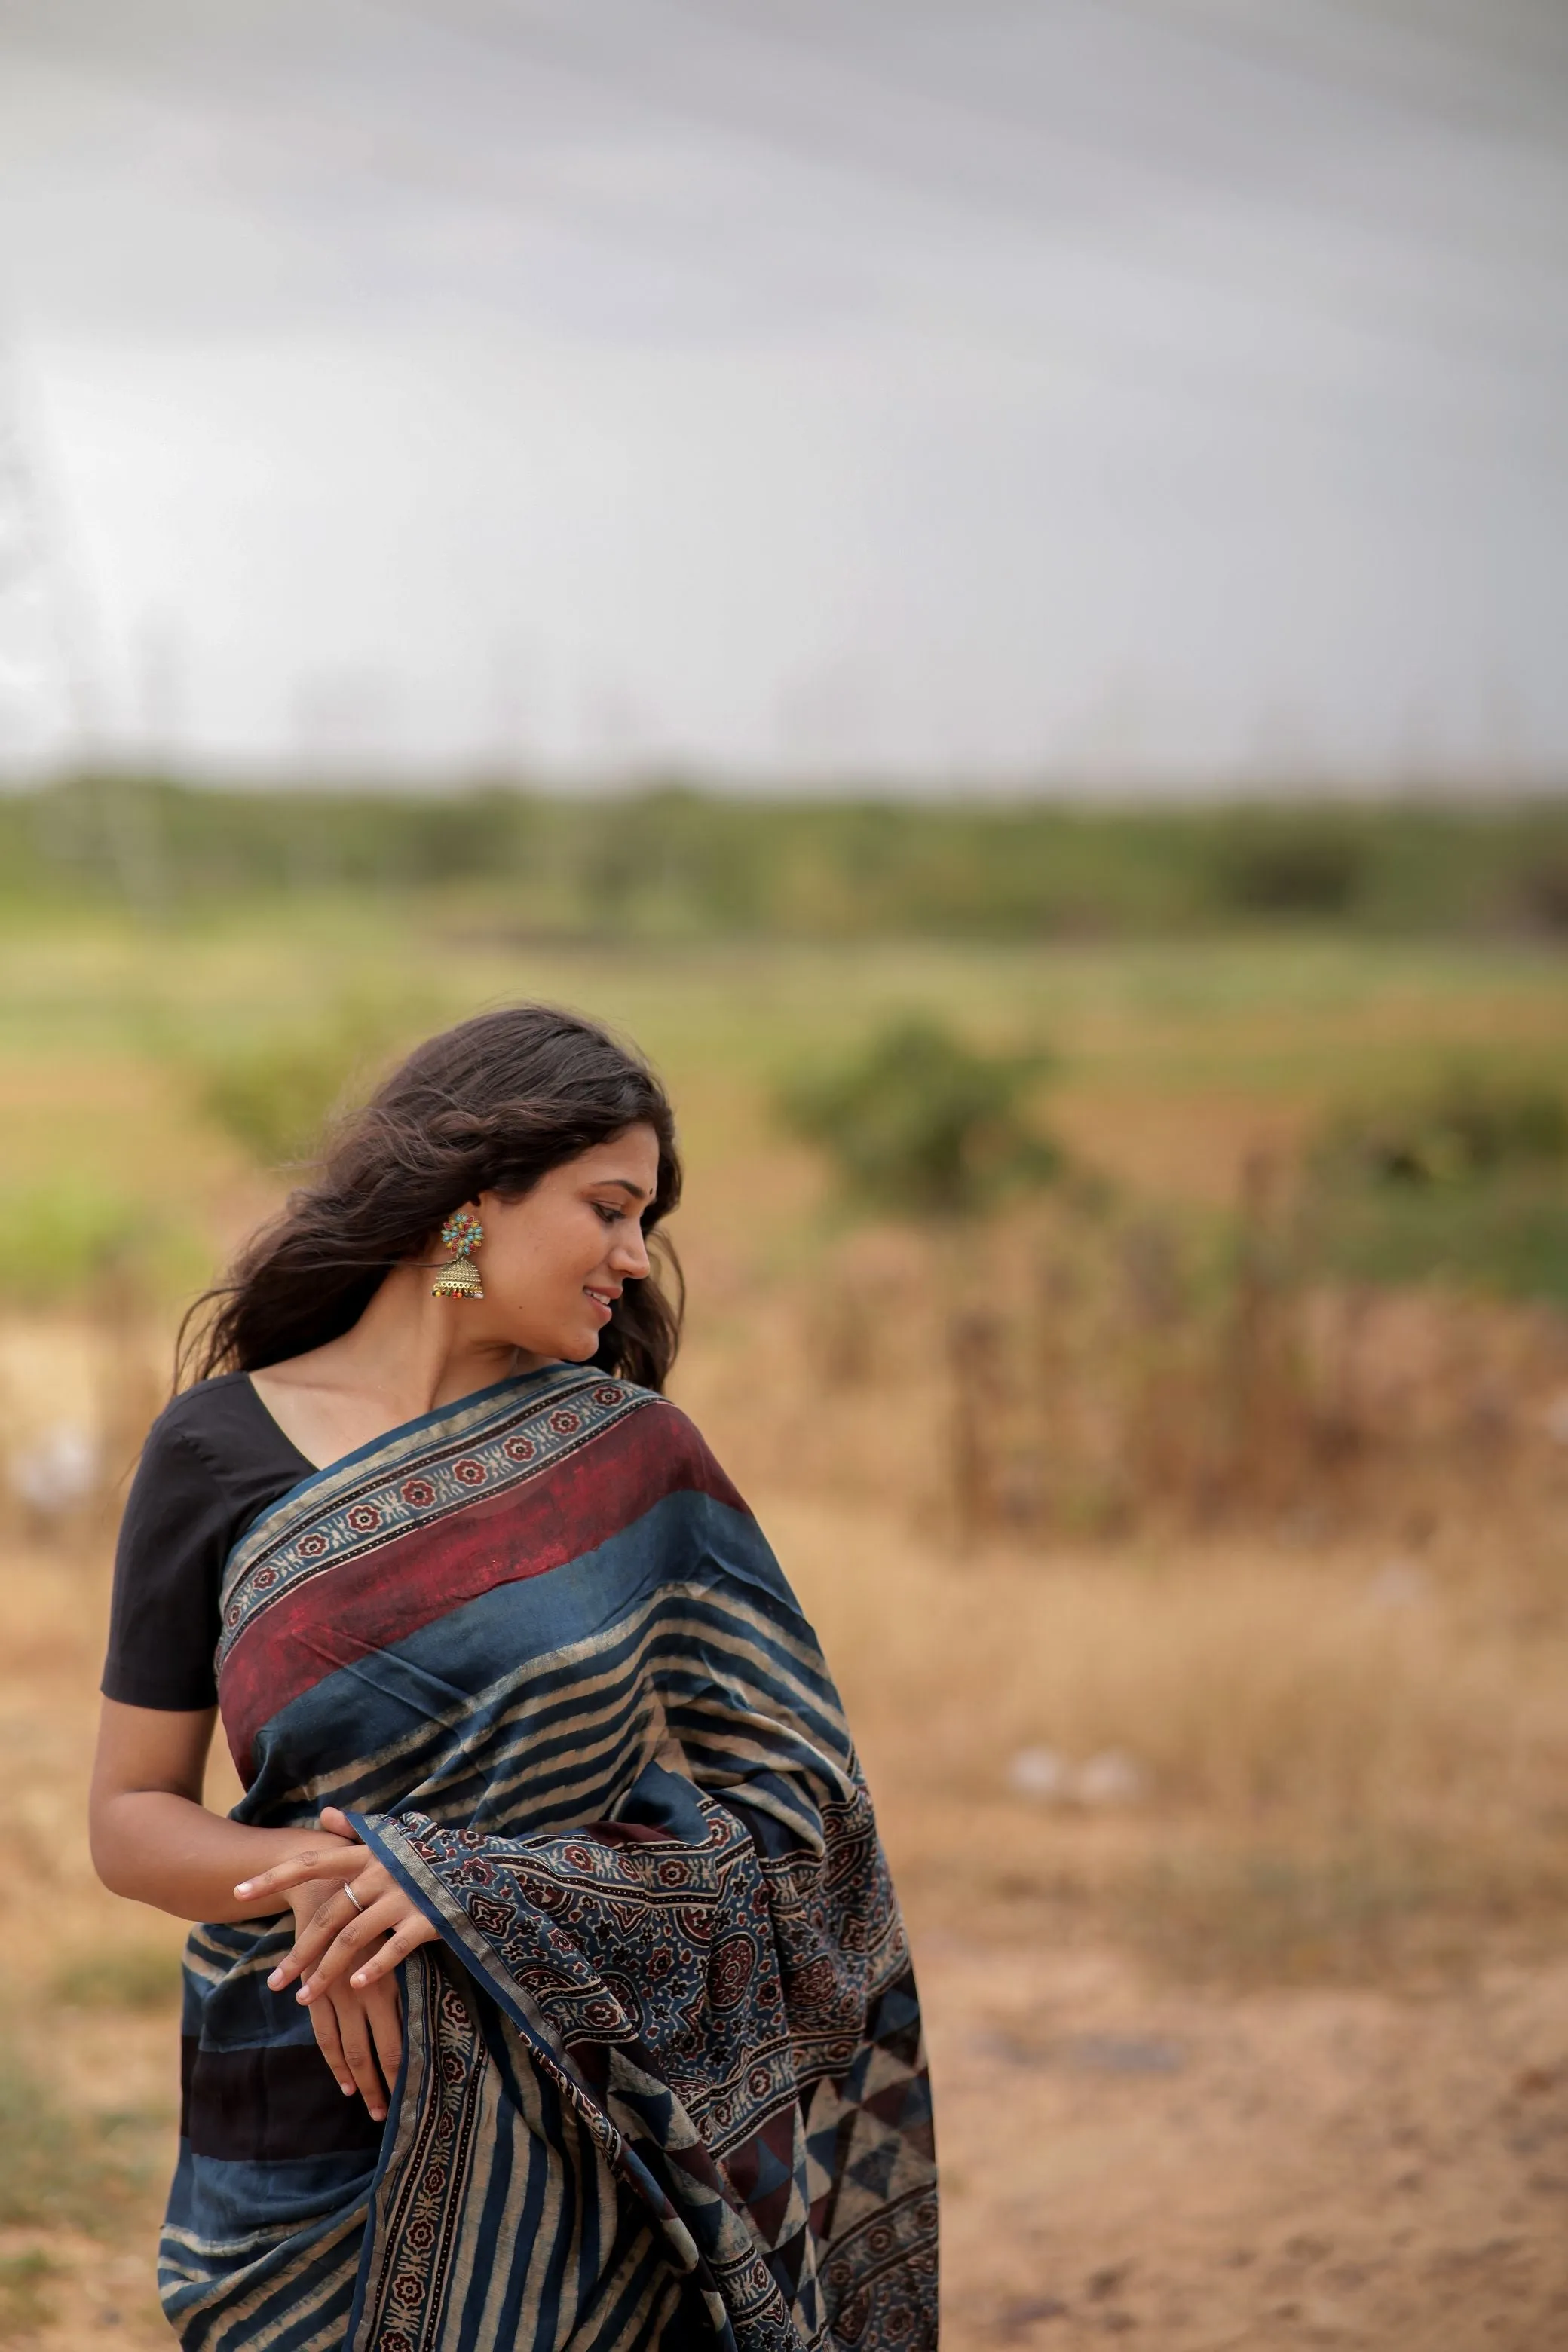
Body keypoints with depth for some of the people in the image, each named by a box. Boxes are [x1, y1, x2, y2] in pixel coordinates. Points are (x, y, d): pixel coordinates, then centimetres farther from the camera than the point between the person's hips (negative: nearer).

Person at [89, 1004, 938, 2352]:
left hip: (586, 2119, 0)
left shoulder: (632, 1456, -1)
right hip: (312, 2116, 0)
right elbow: (131, 1819, 2)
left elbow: (783, 1813, -4)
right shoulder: (217, 1454, -1)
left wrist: (454, 1884, -16)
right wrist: (313, 1875, -18)